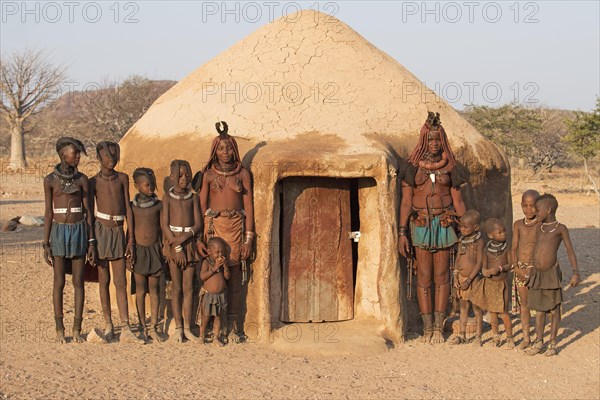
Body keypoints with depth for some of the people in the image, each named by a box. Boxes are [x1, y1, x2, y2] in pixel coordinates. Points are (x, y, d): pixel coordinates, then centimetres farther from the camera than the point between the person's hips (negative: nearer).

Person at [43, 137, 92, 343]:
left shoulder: (82, 179, 3)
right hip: (59, 232, -1)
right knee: (59, 282, 3)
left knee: (78, 282, 3)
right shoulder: (50, 180, -1)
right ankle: (59, 329, 13)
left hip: (79, 231, 1)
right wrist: (46, 244, -2)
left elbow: (87, 211, 5)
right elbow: (48, 213, 1)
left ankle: (77, 329, 10)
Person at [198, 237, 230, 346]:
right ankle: (201, 336, 18)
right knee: (205, 317, 2)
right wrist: (214, 268, -23)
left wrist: (225, 266, -15)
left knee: (218, 316, 9)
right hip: (208, 295, -4)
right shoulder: (206, 262, -9)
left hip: (221, 295, 4)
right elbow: (202, 276, -20)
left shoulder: (223, 262, 3)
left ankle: (216, 337, 20)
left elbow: (227, 277, 0)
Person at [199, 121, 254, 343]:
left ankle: (236, 325, 4)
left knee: (235, 274, -1)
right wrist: (202, 235, -3)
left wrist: (248, 239, -1)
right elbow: (202, 205, 5)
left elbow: (248, 206, 5)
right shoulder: (209, 174, 6)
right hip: (214, 225, 0)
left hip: (236, 226, 0)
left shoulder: (243, 173, 6)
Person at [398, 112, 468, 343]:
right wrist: (402, 233, -6)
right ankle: (427, 327, 9)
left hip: (444, 226, 1)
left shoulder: (450, 167, 5)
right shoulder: (412, 167, 2)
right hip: (420, 226, -1)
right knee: (424, 278, 1)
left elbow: (458, 201, 7)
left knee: (442, 277, 2)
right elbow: (406, 202, 0)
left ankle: (439, 327, 9)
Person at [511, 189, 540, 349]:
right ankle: (526, 338, 20)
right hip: (520, 268, 4)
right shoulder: (518, 225, 6)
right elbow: (514, 247, 5)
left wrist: (535, 269, -17)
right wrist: (516, 267, -8)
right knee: (523, 303, 11)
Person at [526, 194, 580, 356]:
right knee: (539, 310, 11)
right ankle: (538, 342, 20)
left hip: (551, 274, -5)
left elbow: (570, 251, -8)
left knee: (554, 310, 5)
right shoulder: (540, 228, 11)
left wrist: (575, 272, -16)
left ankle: (553, 343, 16)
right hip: (536, 274, 5)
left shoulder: (560, 229, -6)